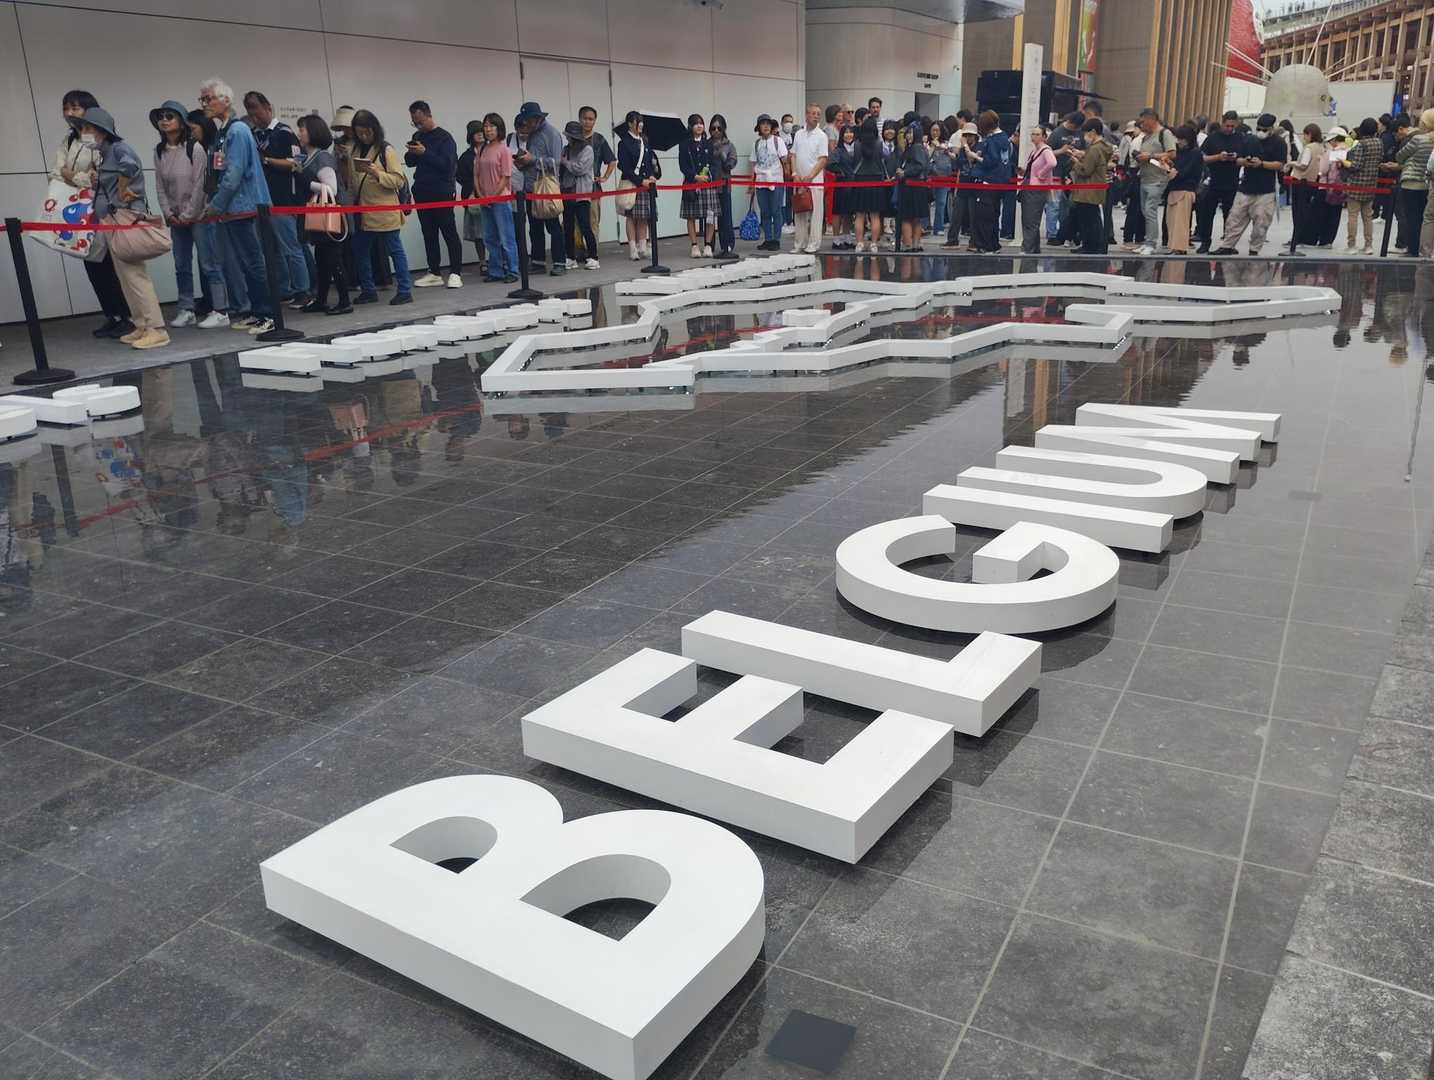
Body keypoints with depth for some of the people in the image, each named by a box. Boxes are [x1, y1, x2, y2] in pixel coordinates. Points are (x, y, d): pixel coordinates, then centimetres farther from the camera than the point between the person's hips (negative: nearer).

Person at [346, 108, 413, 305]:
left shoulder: (386, 150, -5)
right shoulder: (356, 151, 12)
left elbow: (399, 180, -10)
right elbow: (351, 180, 21)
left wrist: (378, 174, -23)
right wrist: (351, 200, 12)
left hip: (384, 213, -7)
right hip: (362, 213, 7)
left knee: (395, 250, -2)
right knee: (362, 251, 11)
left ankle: (405, 291, 2)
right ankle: (367, 290, 21)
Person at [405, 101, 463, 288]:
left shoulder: (444, 137, -6)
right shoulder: (417, 137, 14)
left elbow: (447, 164, -15)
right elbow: (410, 162, 17)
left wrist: (425, 153, -19)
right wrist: (410, 153, -4)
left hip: (441, 193, -7)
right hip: (422, 193, 7)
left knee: (449, 232, -4)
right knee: (428, 234, 8)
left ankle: (455, 273, -4)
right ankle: (434, 273, 13)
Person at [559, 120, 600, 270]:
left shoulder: (587, 150, -2)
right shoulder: (565, 150, 13)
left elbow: (580, 168, -13)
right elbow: (558, 168, 8)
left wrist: (565, 162, -2)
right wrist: (558, 184, -7)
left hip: (581, 194, -6)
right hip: (566, 193, 6)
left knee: (585, 226, -8)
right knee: (568, 228, 8)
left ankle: (592, 258, -3)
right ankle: (571, 259, 15)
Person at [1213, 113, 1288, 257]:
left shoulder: (1278, 142, -1)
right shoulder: (1250, 140, 11)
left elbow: (1280, 164, -8)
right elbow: (1239, 160, 13)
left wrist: (1261, 164, -19)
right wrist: (1244, 161, -11)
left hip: (1265, 192, -4)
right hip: (1245, 187, 4)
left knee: (1260, 223, -2)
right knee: (1235, 218, 2)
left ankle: (1254, 250, 7)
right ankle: (1227, 246, 7)